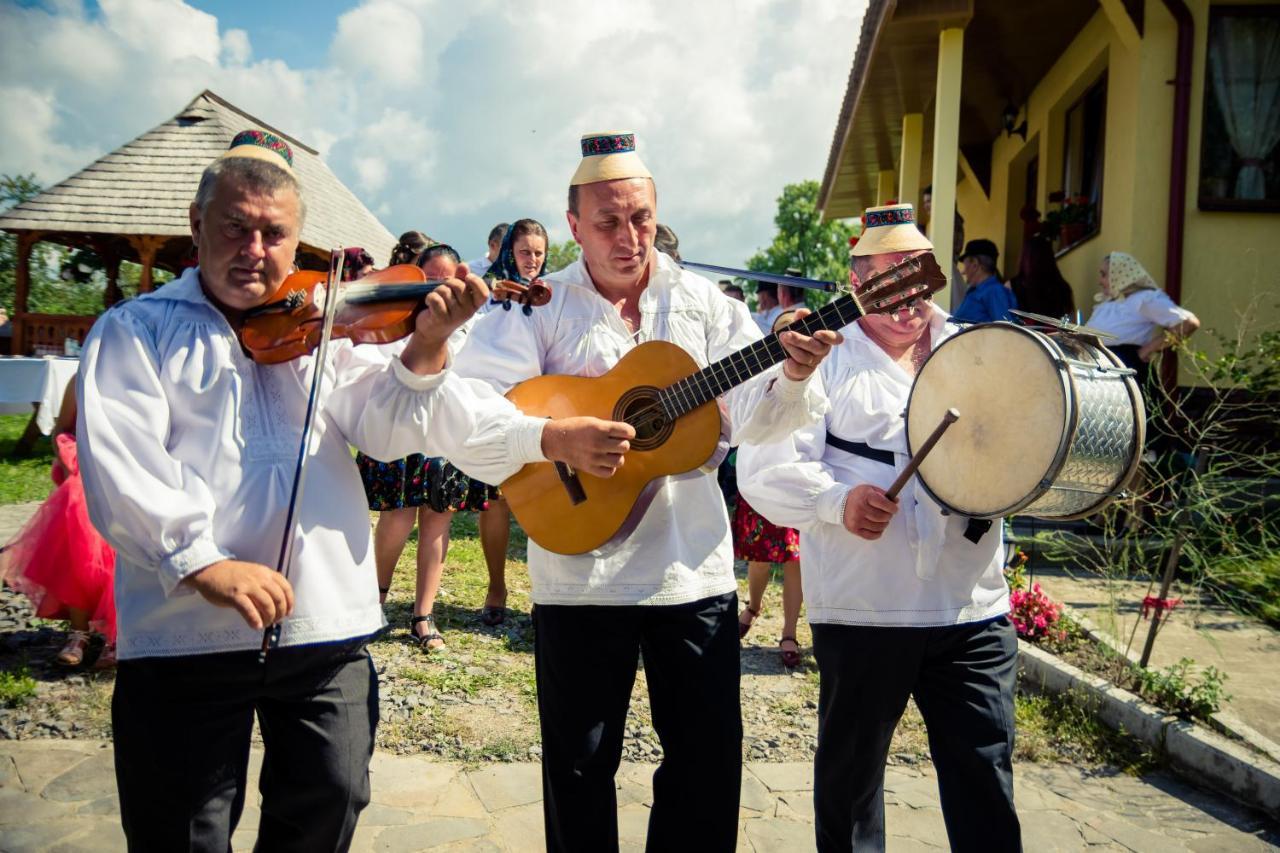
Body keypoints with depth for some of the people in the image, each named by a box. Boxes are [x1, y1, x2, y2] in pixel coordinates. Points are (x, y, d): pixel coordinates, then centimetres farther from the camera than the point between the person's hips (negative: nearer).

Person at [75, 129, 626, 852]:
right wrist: (200, 560, -25)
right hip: (185, 637, -2)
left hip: (329, 631, 3)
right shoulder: (135, 331, 3)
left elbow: (384, 424, -2)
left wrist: (426, 347, -20)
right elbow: (118, 466, -11)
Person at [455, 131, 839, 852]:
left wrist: (793, 377, -23)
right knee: (580, 767, 12)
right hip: (580, 571, -1)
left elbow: (746, 416, -2)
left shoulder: (704, 302, 6)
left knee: (710, 761, 12)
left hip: (695, 569, 2)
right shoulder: (538, 308, 0)